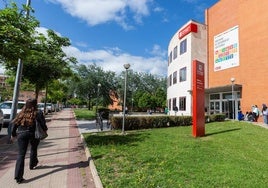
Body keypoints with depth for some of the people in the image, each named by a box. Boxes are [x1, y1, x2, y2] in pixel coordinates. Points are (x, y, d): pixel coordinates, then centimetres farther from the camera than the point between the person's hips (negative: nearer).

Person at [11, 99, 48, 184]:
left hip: (21, 134, 2)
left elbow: (15, 124, 10)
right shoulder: (38, 113, -6)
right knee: (33, 149, 26)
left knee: (21, 154, 4)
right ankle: (32, 164, 46)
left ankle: (18, 176, -1)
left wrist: (13, 134, 22)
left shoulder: (21, 114, 6)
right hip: (33, 134, -2)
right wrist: (45, 129, 8)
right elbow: (43, 123, -12)